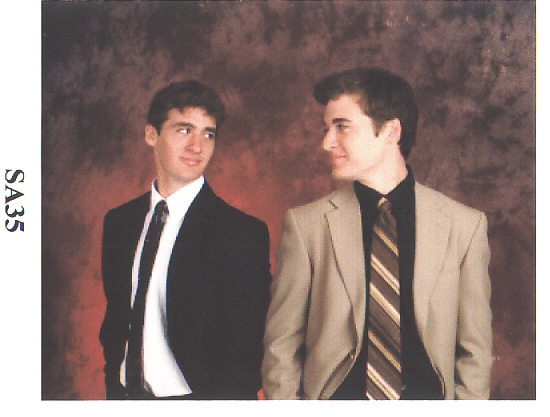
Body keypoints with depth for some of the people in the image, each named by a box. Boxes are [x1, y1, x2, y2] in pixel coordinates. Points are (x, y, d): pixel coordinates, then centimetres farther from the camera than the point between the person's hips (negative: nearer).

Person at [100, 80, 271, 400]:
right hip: (127, 394, 5)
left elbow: (245, 352, -15)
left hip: (195, 397, -5)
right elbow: (115, 319, 9)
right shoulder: (119, 222, 2)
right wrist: (113, 390, 3)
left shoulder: (244, 233, -15)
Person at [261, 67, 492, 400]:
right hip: (334, 398, 0)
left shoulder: (466, 225, 0)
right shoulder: (305, 223, -1)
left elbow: (474, 351, 2)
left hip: (428, 397, 0)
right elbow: (282, 348, 0)